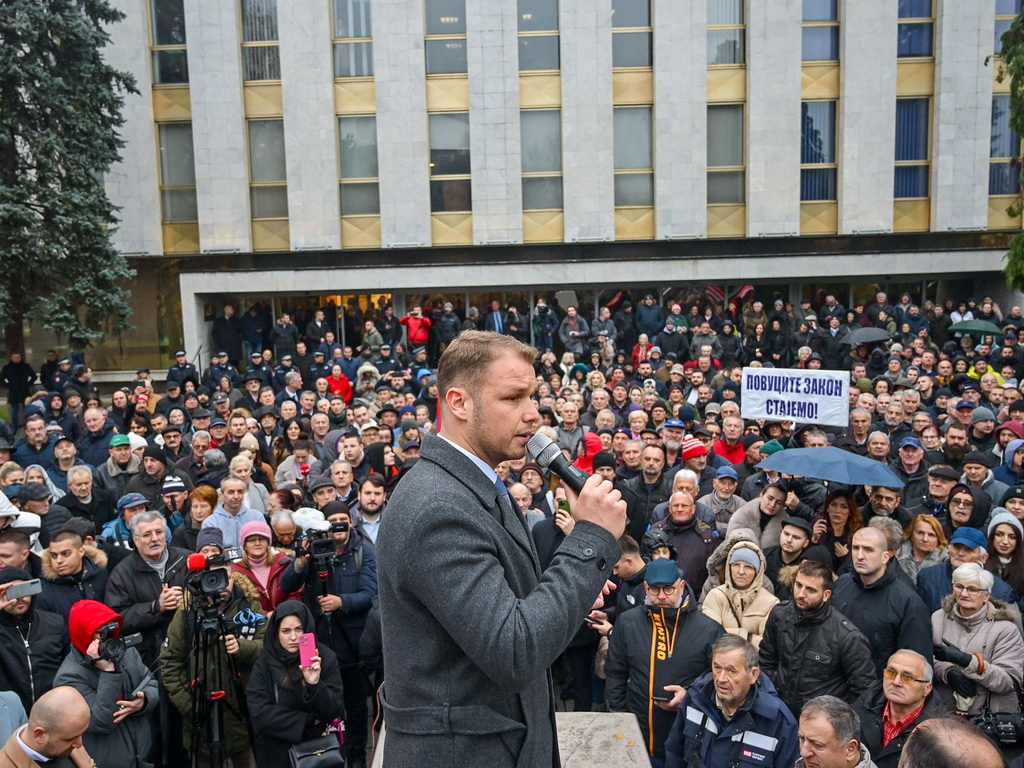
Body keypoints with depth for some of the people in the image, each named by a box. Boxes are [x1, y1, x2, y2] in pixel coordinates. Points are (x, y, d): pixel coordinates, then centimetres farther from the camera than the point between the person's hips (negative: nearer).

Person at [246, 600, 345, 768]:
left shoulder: (325, 658, -12)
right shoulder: (263, 665, -10)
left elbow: (334, 713, -15)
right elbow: (259, 714, -18)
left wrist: (315, 684, -32)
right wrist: (309, 720, -18)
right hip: (277, 753, 0)